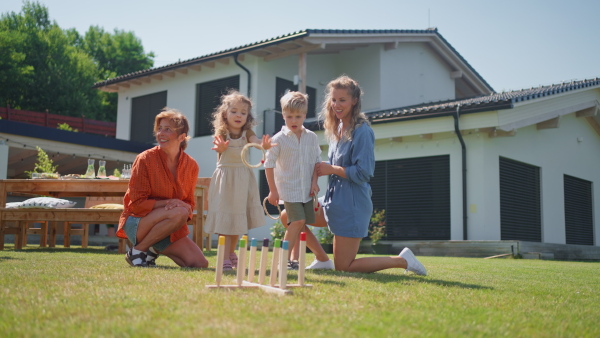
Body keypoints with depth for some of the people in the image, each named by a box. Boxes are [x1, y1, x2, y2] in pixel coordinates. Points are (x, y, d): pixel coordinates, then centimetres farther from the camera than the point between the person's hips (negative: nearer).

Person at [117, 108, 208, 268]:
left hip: (170, 229, 5)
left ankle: (153, 250, 12)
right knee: (179, 213, -34)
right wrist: (168, 202, -23)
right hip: (137, 222, -5)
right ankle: (137, 251, -13)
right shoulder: (145, 159, -12)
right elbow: (137, 203, -12)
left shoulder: (191, 166, 0)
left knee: (200, 264, -11)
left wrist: (185, 207, -17)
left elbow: (189, 204, 7)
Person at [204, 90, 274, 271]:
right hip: (225, 179, -3)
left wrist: (263, 145, -47)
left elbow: (255, 141, -23)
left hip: (243, 179, 3)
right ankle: (225, 257, 0)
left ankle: (231, 252, 30)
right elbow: (219, 147, -28)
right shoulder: (222, 133, -7)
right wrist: (220, 147, -54)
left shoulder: (247, 133, -1)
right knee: (225, 218, -5)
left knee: (238, 217, 12)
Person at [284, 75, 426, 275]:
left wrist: (332, 169, -14)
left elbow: (363, 173, -20)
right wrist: (324, 169, 0)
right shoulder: (336, 129, 10)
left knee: (343, 266, -4)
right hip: (334, 199, 9)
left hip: (352, 204, -9)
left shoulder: (362, 131, -16)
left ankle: (402, 260, 7)